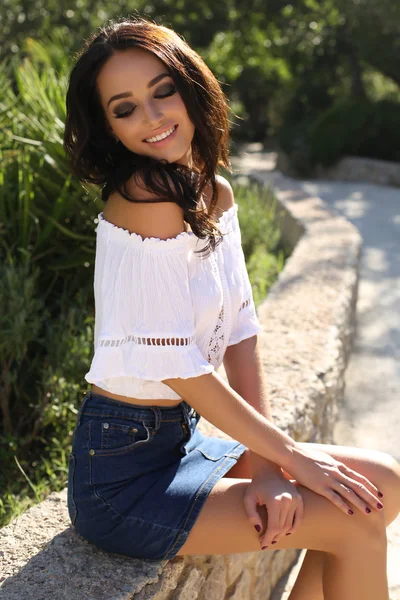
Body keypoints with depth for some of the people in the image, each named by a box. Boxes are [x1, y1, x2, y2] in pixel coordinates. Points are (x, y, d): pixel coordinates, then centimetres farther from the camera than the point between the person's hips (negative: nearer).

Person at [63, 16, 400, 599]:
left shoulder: (214, 194, 3)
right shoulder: (145, 196, -21)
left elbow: (240, 333, 2)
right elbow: (180, 368, -21)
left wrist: (263, 465, -6)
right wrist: (287, 452, -10)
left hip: (180, 438, 8)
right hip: (122, 473, -7)